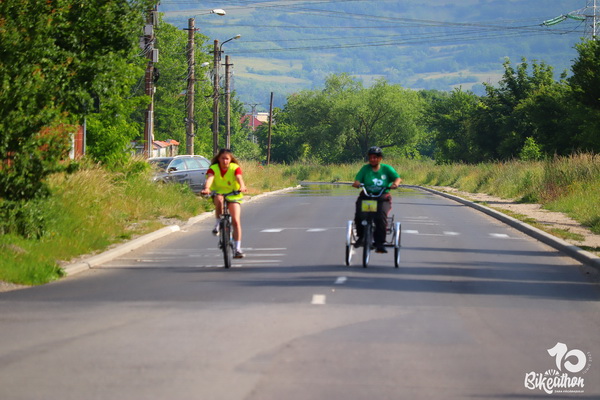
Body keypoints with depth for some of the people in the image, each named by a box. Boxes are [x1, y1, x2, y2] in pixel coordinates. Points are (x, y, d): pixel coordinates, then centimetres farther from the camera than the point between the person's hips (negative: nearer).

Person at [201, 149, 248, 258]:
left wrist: (242, 187, -52)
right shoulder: (213, 168, -12)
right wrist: (206, 188, -52)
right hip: (218, 193, 0)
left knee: (236, 221, -13)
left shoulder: (235, 168, -12)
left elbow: (239, 178, -30)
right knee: (219, 199, -39)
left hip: (233, 195, 0)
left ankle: (237, 248, -9)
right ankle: (218, 224, -20)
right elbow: (209, 178, -30)